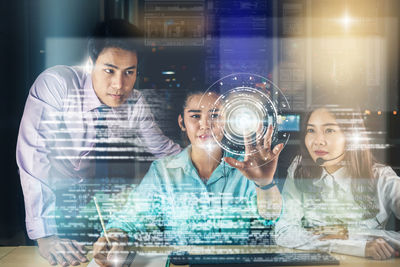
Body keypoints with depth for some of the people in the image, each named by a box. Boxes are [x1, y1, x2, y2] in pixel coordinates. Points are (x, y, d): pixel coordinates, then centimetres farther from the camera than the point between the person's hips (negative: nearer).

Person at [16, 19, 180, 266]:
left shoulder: (136, 105, -12)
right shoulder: (56, 83, -28)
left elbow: (163, 148, 3)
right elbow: (33, 153, -33)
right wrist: (45, 235, -38)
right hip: (45, 190, -4)